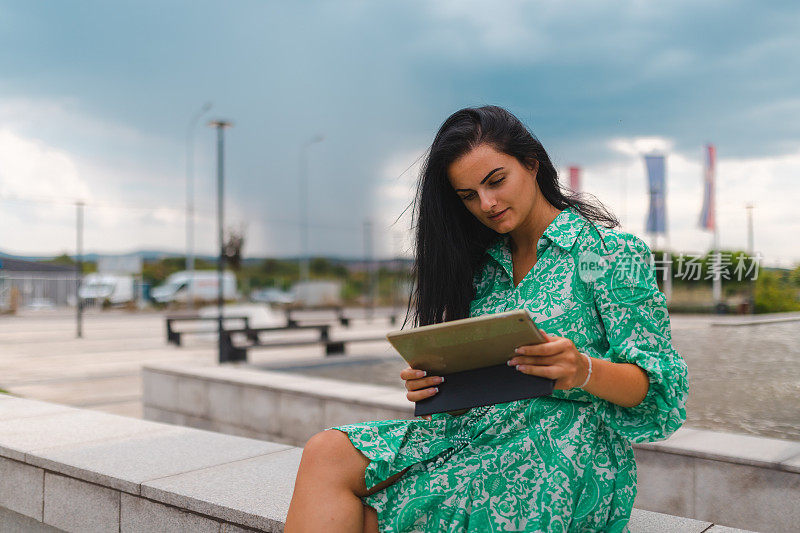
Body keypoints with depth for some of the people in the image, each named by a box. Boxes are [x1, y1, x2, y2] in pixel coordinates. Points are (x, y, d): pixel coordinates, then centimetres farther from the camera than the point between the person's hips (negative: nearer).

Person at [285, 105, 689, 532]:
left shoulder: (609, 252, 0)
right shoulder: (484, 265, 17)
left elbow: (657, 388, -6)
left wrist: (585, 371, -27)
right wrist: (432, 384, -7)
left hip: (567, 451, -5)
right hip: (476, 430, 6)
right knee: (326, 453, -20)